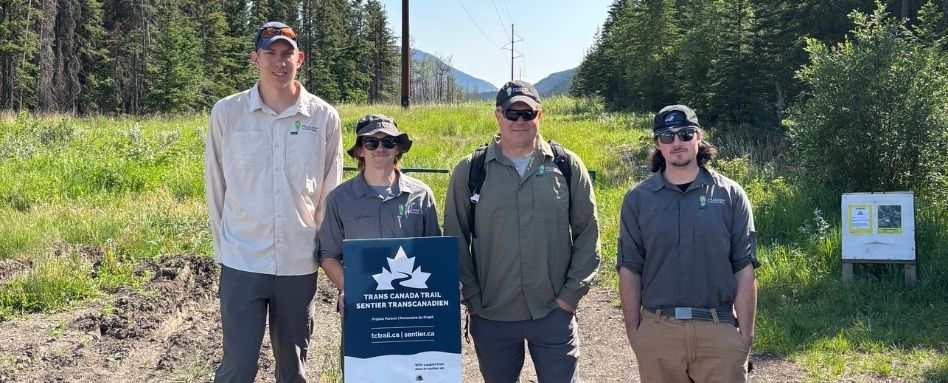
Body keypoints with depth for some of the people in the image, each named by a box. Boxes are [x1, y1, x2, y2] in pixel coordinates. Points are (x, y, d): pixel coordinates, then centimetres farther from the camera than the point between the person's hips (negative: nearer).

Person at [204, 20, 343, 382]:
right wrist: (224, 249, 6)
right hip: (242, 263, -1)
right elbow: (216, 186, 4)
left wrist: (316, 246, 8)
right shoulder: (227, 112, -3)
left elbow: (330, 192, 7)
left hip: (299, 264, 1)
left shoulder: (324, 117, -2)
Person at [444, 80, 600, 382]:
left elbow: (588, 234, 4)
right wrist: (472, 298, -2)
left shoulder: (567, 166, 1)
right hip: (491, 318, 1)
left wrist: (571, 293, -2)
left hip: (554, 313, -1)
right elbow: (456, 240, 4)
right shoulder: (470, 171, 0)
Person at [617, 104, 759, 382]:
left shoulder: (730, 195, 3)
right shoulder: (638, 199, 4)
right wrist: (633, 333, 0)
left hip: (719, 329, -1)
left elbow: (744, 269, 2)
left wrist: (745, 333, -3)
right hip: (657, 331, 1)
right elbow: (630, 270, 5)